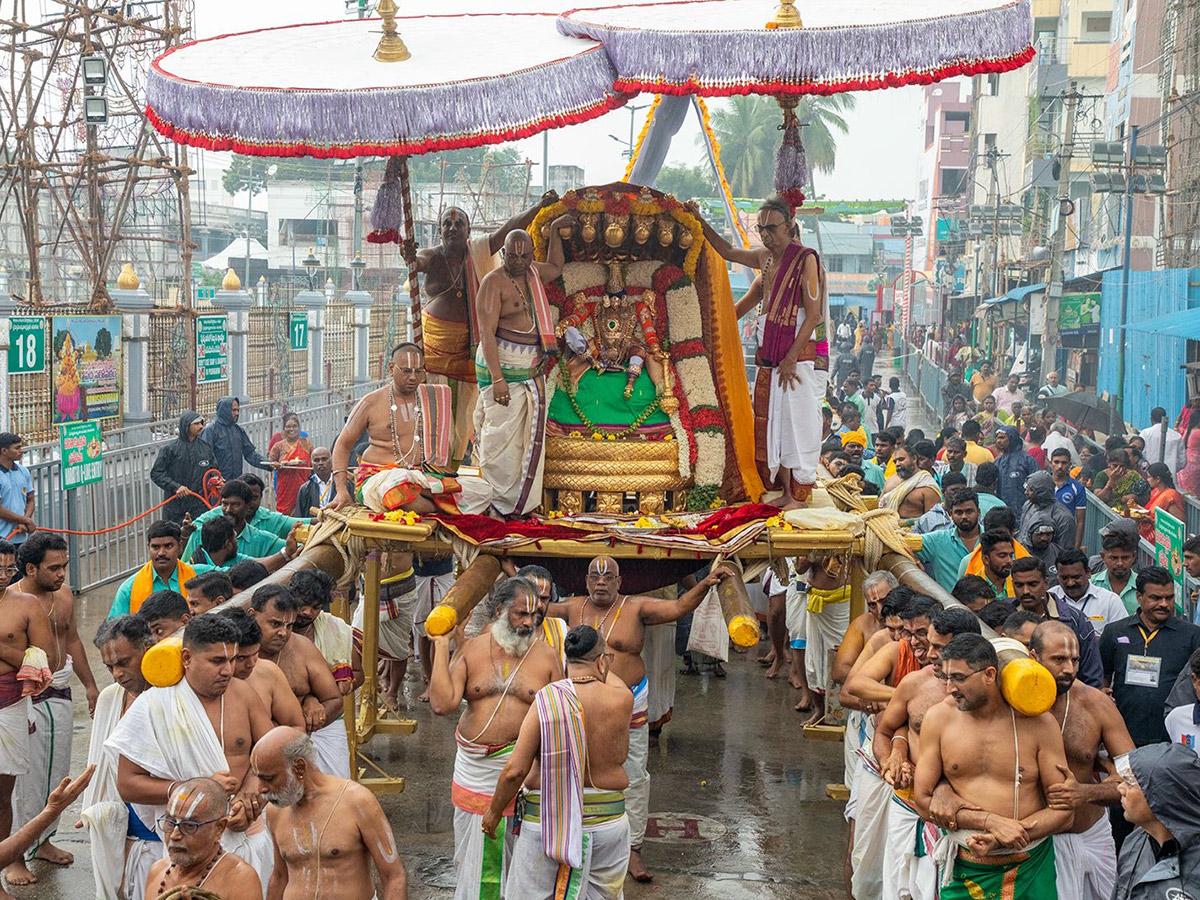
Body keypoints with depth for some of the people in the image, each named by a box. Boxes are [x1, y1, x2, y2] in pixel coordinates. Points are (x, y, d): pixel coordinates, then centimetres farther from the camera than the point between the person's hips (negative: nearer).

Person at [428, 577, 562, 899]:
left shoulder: (546, 656, -1)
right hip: (475, 771, 1)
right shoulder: (471, 650, 0)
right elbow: (442, 704, -11)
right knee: (473, 858, 13)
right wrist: (441, 646, -10)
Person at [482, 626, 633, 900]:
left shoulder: (546, 700, -13)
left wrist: (494, 811, 2)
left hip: (547, 818, -1)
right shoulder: (621, 701, -9)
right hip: (607, 818, 2)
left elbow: (515, 770, -13)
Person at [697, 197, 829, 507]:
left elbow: (814, 315, -14)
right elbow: (729, 252, 29)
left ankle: (799, 495, -3)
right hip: (770, 357, 7)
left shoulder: (806, 259, -10)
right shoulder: (765, 257, 11)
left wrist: (791, 358, -17)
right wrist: (700, 223, 20)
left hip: (802, 355, -7)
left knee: (797, 422, -7)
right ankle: (784, 489, 12)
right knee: (771, 421, 6)